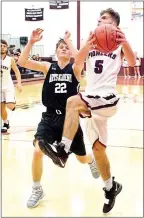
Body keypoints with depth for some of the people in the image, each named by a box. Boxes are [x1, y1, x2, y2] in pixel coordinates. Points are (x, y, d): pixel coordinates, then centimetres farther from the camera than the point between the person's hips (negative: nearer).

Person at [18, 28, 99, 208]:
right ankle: (37, 190, 3)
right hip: (50, 117, 1)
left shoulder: (74, 69, -3)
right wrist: (31, 42, -22)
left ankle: (92, 161, 55)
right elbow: (22, 62, -12)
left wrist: (68, 40, -19)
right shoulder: (48, 67, 0)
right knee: (37, 151, -21)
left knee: (82, 158, 14)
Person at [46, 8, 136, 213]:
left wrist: (124, 42, -36)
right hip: (93, 99, 6)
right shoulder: (92, 41, 15)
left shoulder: (119, 43, 3)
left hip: (107, 98, -6)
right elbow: (77, 63, -3)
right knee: (98, 148, 11)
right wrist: (87, 46, -24)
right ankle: (111, 187, 28)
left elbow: (132, 62, -17)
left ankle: (63, 149, -32)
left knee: (73, 102, -32)